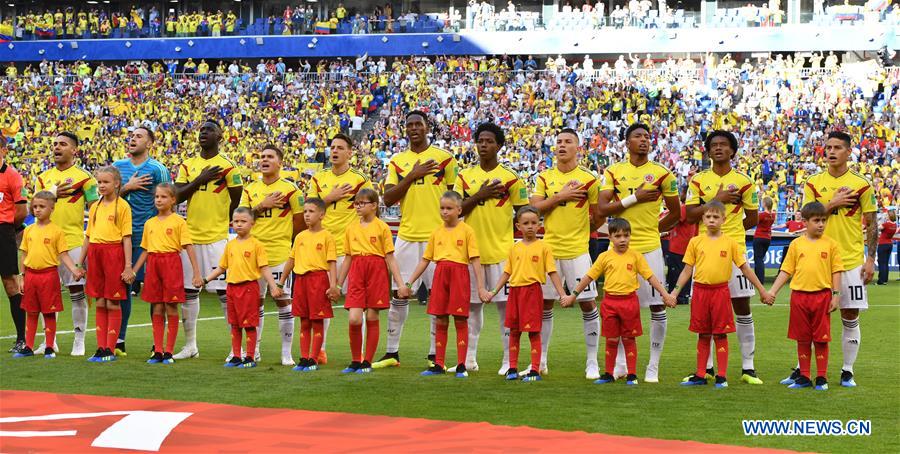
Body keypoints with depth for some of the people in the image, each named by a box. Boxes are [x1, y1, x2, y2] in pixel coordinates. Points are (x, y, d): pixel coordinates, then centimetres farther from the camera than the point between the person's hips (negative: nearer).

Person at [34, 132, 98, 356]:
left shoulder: (84, 177, -1)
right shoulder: (43, 178, 13)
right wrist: (52, 194, -7)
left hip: (73, 242, -5)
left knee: (77, 292, -2)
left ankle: (79, 341, 5)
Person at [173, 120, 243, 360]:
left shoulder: (227, 167, -4)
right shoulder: (187, 166, 10)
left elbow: (237, 203, -2)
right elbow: (177, 196, 0)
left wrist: (220, 222, 2)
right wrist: (199, 180, -10)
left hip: (217, 238, -5)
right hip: (190, 235, 5)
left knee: (225, 291, -5)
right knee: (188, 290, 8)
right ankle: (190, 345, 17)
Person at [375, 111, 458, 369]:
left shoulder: (444, 158, 3)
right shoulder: (397, 161, 10)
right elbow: (388, 200, 1)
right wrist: (412, 176, -9)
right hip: (408, 235, 2)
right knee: (399, 294, 3)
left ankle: (435, 354, 6)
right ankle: (392, 352, 10)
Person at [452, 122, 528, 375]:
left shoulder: (510, 178, -1)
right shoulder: (465, 177, 8)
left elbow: (523, 212, 2)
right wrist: (479, 195, -12)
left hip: (501, 251, -3)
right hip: (472, 250, 3)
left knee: (504, 304, -3)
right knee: (472, 304, 9)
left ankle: (509, 360, 2)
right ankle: (469, 358, 17)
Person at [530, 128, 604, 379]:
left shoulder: (588, 179, -2)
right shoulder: (545, 177, 7)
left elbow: (599, 217, 3)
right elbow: (534, 208, -4)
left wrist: (580, 232, 5)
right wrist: (560, 196, -11)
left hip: (577, 250, -3)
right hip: (549, 249, 3)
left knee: (587, 303, -3)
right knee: (544, 304, 8)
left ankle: (592, 362, 5)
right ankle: (540, 360, 19)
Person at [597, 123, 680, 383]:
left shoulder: (661, 173, 1)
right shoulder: (613, 172, 5)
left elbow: (675, 213, 9)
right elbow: (602, 209, -6)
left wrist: (652, 230, 7)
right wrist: (635, 198, -12)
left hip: (649, 247, -2)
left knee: (657, 306, -3)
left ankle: (653, 366, 6)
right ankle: (620, 363, 20)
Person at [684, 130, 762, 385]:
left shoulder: (743, 182, 3)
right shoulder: (699, 180, 6)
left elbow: (752, 219, 9)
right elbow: (690, 216, -3)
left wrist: (729, 231, 6)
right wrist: (716, 200, -11)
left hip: (734, 250, -1)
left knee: (742, 307, -2)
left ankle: (748, 367, 3)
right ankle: (706, 367, 12)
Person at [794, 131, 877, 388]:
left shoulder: (861, 185, 0)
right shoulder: (813, 183, 5)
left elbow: (871, 225, 2)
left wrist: (870, 259, -5)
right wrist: (833, 203, -14)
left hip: (851, 261, -1)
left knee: (850, 318, 3)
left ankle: (847, 372, 12)